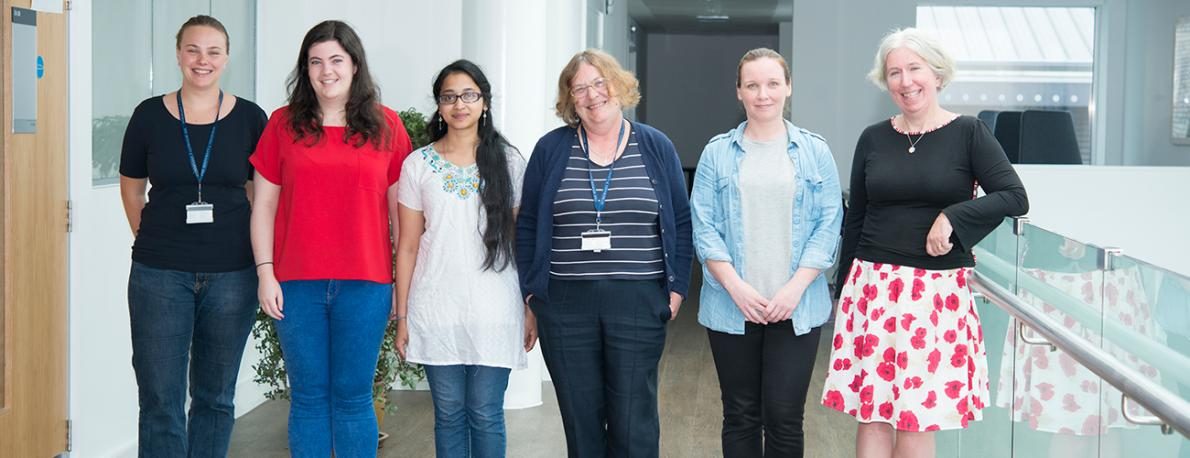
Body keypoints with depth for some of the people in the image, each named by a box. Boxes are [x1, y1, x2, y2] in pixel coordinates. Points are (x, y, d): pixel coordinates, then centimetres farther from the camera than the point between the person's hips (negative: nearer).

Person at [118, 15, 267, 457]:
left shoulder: (249, 118, 0)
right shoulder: (150, 114, 0)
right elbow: (131, 188, 12)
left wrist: (252, 250, 5)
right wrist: (155, 240, 10)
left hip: (231, 275, 0)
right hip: (159, 275, 0)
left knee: (216, 396, 12)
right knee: (160, 399, 0)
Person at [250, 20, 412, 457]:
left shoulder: (385, 125, 5)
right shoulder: (283, 124, 5)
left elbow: (400, 211, 6)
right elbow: (264, 206, 7)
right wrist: (265, 273, -1)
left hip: (365, 283, -1)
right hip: (297, 284, 1)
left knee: (353, 395, 5)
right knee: (308, 397, 6)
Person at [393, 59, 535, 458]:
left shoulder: (509, 162, 3)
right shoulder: (418, 165, 4)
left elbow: (523, 240, 4)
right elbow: (408, 246, 5)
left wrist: (532, 307, 1)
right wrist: (402, 316, 3)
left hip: (494, 310, -1)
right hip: (436, 310, 1)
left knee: (486, 416, 2)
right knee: (449, 414, 7)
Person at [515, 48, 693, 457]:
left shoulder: (656, 147, 5)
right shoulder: (551, 149, 5)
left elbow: (681, 222, 7)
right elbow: (528, 225, 7)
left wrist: (677, 287, 0)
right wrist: (531, 289, 2)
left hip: (638, 304, -1)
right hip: (565, 305, 1)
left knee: (634, 423, 0)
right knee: (580, 419, 7)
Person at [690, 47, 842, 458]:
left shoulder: (814, 152, 5)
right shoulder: (718, 153, 4)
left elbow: (829, 224, 1)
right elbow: (703, 226, 0)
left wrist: (795, 287, -10)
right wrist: (736, 286, -12)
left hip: (796, 308, 0)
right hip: (732, 307, 1)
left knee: (784, 417, 0)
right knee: (740, 416, 8)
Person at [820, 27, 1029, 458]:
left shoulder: (968, 133, -1)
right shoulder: (873, 138, 8)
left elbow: (1015, 197, -7)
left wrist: (953, 217, -18)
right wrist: (843, 291, 15)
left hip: (939, 291, -3)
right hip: (874, 288, 3)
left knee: (918, 421, 0)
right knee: (872, 416, 4)